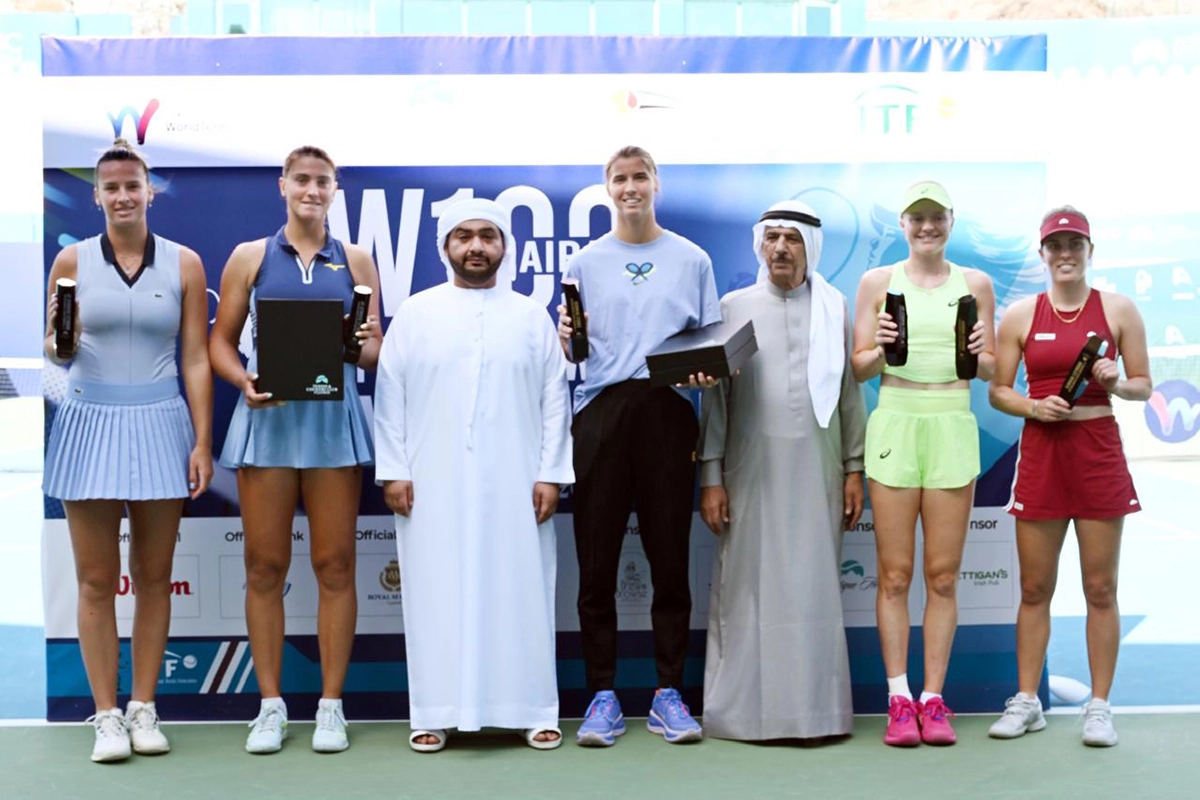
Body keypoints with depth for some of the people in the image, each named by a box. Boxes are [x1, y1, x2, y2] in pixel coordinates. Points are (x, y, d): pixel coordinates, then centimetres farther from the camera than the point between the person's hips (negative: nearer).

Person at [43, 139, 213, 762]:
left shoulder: (183, 264, 4)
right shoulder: (72, 261, 4)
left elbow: (195, 359, 3)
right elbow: (55, 355, 10)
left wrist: (202, 442, -2)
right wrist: (59, 341, -14)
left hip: (159, 425, 0)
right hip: (89, 424, 0)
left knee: (153, 576, 6)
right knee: (96, 580, 2)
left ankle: (143, 707, 16)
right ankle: (106, 715, 9)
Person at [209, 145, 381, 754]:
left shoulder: (355, 261, 11)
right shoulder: (250, 257, 9)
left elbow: (377, 351, 10)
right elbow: (221, 341, 8)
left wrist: (361, 346, -13)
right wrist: (244, 381, -11)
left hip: (334, 419, 0)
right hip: (267, 416, 0)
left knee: (334, 565, 1)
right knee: (264, 566, 1)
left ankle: (331, 704, 9)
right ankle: (270, 705, 10)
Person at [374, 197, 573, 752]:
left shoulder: (532, 317, 8)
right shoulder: (415, 314, 7)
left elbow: (555, 400, 5)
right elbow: (389, 397, 4)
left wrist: (550, 474, -2)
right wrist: (394, 471, -3)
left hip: (514, 483, 0)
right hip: (433, 483, 0)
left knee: (520, 591, 2)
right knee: (437, 594, 2)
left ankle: (533, 712, 9)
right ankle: (435, 714, 8)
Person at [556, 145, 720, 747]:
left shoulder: (692, 260, 12)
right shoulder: (586, 263, 14)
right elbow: (572, 349, 13)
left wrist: (707, 374, -9)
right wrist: (564, 342, -9)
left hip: (667, 411, 0)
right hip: (600, 413, 1)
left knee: (670, 558, 2)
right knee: (596, 562, 0)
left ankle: (668, 694, 11)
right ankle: (603, 697, 8)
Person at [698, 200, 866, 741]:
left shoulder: (834, 310, 9)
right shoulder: (733, 307, 7)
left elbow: (850, 393, 10)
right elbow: (714, 396, 4)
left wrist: (854, 470, 4)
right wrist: (710, 477, -1)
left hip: (816, 472, 1)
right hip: (751, 471, -1)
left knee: (815, 589, 2)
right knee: (747, 588, 0)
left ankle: (814, 708, 9)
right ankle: (743, 709, 7)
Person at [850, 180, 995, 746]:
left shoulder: (975, 284, 10)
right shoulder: (877, 282, 7)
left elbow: (990, 369, 13)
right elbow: (859, 368, 7)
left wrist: (979, 354, -9)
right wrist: (881, 348, -14)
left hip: (954, 429, 1)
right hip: (894, 425, -1)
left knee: (943, 575, 2)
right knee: (895, 573, 0)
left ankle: (933, 700, 10)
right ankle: (899, 700, 7)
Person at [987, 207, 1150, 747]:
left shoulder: (1118, 309, 3)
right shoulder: (1021, 315, 5)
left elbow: (1143, 385, 6)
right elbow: (998, 392, 7)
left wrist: (1115, 384, -14)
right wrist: (1033, 406, -12)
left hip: (1098, 450, -1)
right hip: (1040, 451, 1)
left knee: (1101, 587, 2)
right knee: (1034, 588, 6)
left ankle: (1099, 706, 10)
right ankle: (1026, 701, 15)